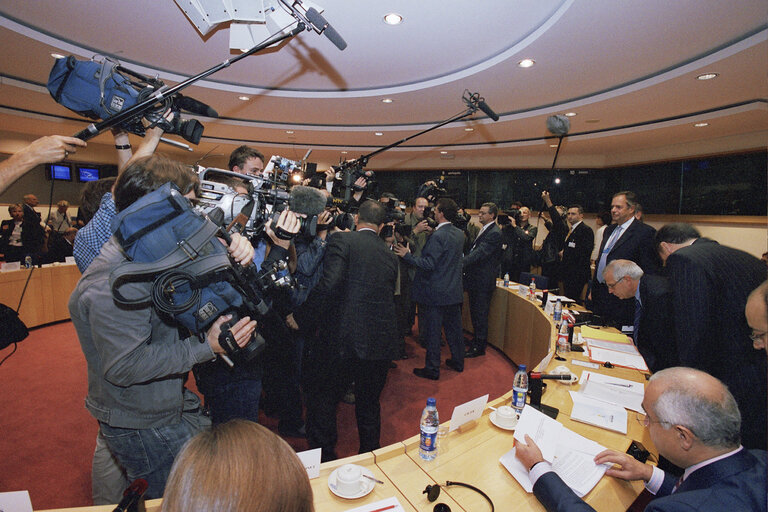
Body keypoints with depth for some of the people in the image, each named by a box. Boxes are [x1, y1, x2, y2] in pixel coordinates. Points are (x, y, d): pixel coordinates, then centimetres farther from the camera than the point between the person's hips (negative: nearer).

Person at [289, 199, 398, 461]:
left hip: (342, 340, -5)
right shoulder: (390, 255, 11)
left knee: (321, 400, 18)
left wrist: (301, 317, -10)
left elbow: (329, 285, -20)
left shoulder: (341, 240, -7)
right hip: (381, 343, 6)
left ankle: (325, 460, 29)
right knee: (369, 405, 25)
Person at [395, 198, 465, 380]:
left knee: (433, 332, 4)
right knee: (454, 328, 20)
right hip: (454, 291, 8)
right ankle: (458, 361, 35)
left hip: (436, 293, -8)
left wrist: (407, 255, -16)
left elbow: (429, 264, -23)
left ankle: (432, 369, 15)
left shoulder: (437, 236, -20)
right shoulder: (459, 234, 6)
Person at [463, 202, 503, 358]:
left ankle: (479, 347, 13)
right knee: (474, 311, 20)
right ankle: (476, 340, 35)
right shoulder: (484, 230, 14)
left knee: (480, 314, 0)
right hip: (476, 279, 10)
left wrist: (461, 263, -33)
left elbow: (479, 253, -27)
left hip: (484, 281, -10)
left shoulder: (494, 233, -17)